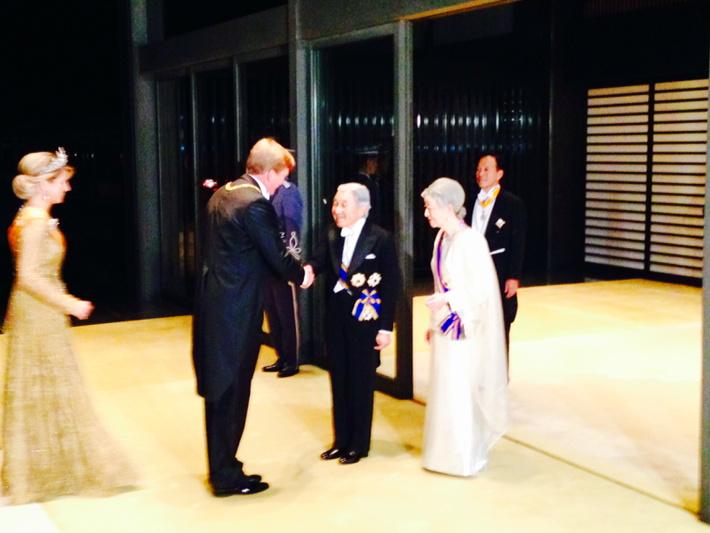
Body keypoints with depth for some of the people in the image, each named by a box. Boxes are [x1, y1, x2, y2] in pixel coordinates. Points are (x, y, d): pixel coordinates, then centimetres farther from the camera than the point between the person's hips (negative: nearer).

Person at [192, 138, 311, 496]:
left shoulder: (221, 194, 11)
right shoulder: (256, 203, -18)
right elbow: (276, 255, -13)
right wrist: (301, 275, 8)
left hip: (213, 302, 9)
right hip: (237, 309, -9)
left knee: (219, 389, 17)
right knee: (232, 391, 1)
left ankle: (221, 465, 29)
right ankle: (227, 477, 12)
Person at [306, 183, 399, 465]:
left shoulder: (381, 238, -10)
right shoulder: (331, 234, 5)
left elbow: (390, 284, -10)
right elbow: (320, 259, -11)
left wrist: (385, 327, -12)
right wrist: (309, 269, -36)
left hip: (365, 319, -5)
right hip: (335, 317, 5)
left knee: (361, 383, 7)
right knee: (339, 381, 13)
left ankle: (359, 444, 20)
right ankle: (341, 440, 27)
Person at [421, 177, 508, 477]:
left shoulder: (471, 241, -18)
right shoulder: (442, 238, 7)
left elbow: (483, 289, -18)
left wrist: (448, 299, -27)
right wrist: (433, 323, 15)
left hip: (465, 328, -8)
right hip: (444, 323, 8)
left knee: (462, 390, 1)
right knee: (445, 388, 14)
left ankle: (466, 456, 16)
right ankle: (447, 450, 27)